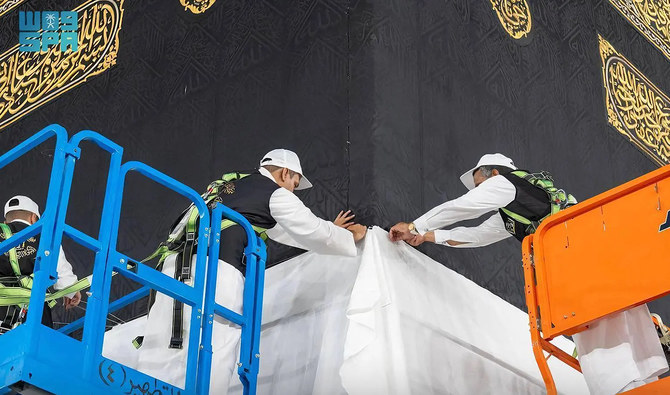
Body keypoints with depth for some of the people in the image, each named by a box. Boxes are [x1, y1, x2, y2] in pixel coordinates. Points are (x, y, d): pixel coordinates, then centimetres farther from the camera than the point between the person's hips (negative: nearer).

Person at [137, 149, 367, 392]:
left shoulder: (230, 186, 33)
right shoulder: (276, 194, 11)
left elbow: (275, 230, 45)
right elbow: (314, 233, 15)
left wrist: (331, 230, 53)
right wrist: (350, 238, 35)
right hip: (218, 268, -8)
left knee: (160, 356, 2)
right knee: (213, 356, -9)